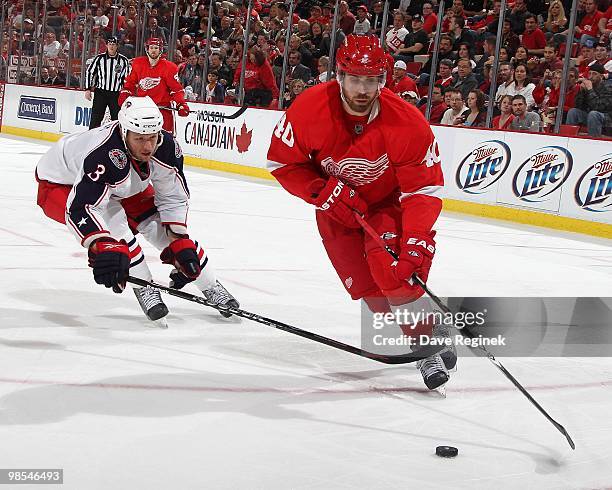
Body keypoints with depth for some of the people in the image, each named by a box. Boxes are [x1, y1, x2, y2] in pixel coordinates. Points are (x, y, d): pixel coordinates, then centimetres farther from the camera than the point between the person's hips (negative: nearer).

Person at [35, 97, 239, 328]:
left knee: (158, 221, -3)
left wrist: (181, 243, -17)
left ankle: (211, 288, 15)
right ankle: (143, 288, -19)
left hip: (120, 187, 6)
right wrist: (103, 248, -65)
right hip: (60, 185, -6)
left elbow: (174, 198, -10)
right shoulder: (104, 155, -45)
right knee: (112, 218, -34)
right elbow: (80, 208, -53)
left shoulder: (166, 146, -24)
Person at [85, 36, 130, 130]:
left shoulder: (124, 60, 1)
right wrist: (88, 89, 0)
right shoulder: (99, 58, 0)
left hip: (116, 94, 1)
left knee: (117, 119, 3)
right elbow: (89, 72, 6)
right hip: (100, 93, 0)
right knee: (96, 118, -1)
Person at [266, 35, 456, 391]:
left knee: (393, 269, -25)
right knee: (362, 282, -2)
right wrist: (325, 193, -25)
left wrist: (417, 241, -38)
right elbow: (283, 162, -13)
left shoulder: (408, 123, -30)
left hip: (390, 201, -2)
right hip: (335, 202, 2)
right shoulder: (308, 109, -26)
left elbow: (424, 189, -26)